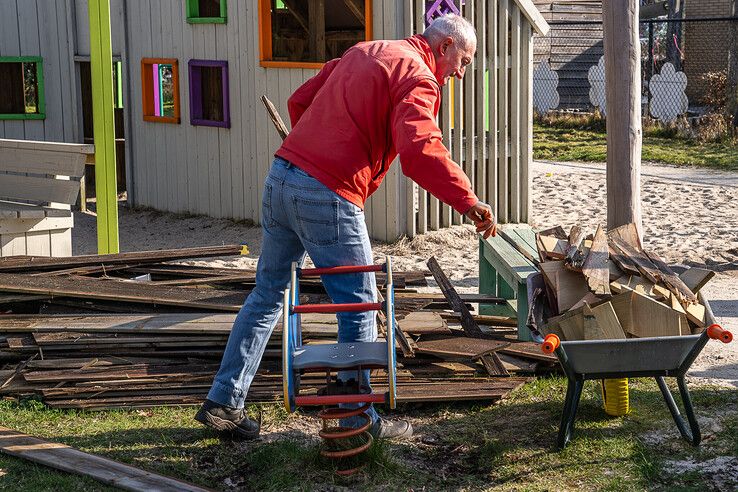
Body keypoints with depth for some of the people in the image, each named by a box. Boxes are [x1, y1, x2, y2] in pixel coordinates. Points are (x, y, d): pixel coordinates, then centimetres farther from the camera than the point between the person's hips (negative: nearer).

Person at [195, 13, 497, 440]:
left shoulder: (363, 52, 20)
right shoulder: (418, 77, -6)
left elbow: (300, 101, 24)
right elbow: (419, 149, -23)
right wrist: (469, 202, -22)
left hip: (281, 178, 9)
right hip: (328, 197, -8)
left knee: (268, 293, 16)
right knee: (359, 307, 4)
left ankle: (224, 401, 21)